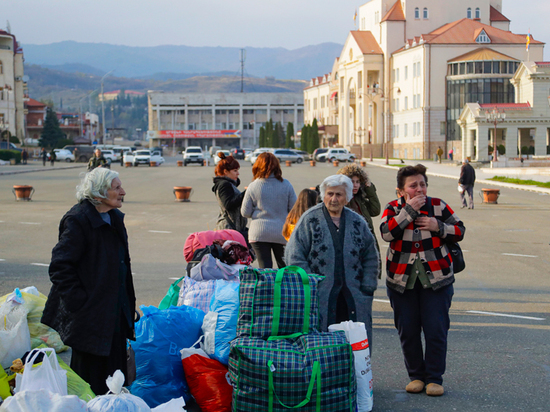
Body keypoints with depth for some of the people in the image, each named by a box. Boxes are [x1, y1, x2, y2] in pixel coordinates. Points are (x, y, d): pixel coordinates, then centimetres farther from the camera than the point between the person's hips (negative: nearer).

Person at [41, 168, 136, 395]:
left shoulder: (114, 219, 11)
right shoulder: (78, 221, -16)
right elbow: (60, 266, -19)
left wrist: (128, 306, 18)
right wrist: (79, 303, -21)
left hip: (115, 315, 8)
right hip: (88, 316, -8)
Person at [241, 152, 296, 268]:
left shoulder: (253, 187, -4)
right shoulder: (286, 185, -3)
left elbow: (245, 213, 0)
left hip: (259, 233, 0)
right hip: (281, 233, 1)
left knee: (264, 268, 1)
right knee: (284, 268, 12)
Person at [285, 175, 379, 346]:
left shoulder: (357, 222, 11)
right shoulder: (309, 219, 2)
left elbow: (371, 258, 18)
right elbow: (294, 256, -1)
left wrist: (367, 288, 7)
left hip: (353, 298, 3)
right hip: (319, 297, -3)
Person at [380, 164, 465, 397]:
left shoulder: (438, 206, 2)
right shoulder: (393, 209, 0)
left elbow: (459, 231, 6)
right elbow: (386, 233, -18)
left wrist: (438, 226, -12)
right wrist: (409, 210, -20)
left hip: (436, 279, 0)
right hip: (401, 279, 0)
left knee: (436, 330, -3)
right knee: (407, 331, 5)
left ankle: (434, 378, 10)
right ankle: (416, 376, 21)